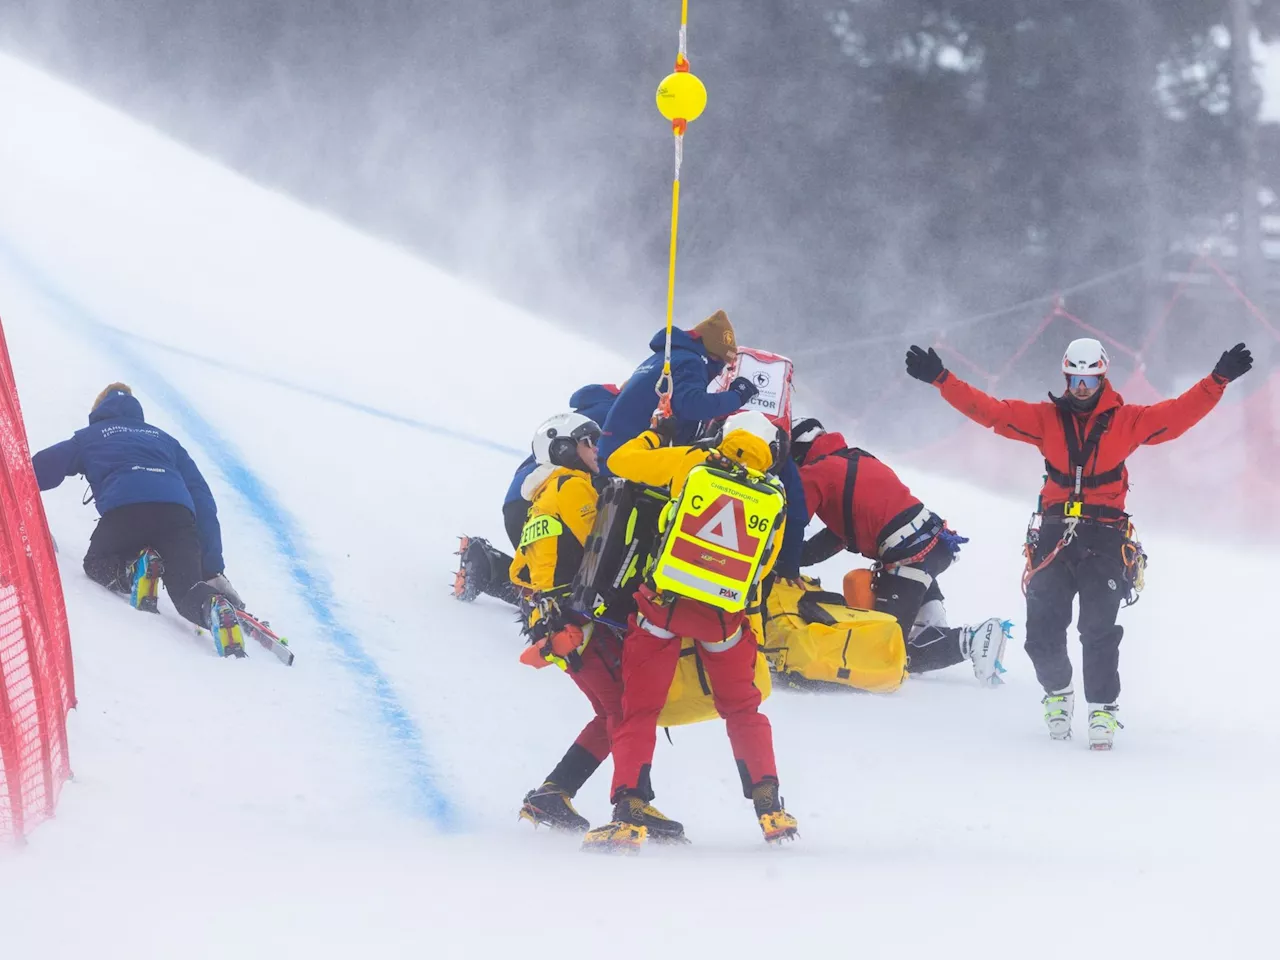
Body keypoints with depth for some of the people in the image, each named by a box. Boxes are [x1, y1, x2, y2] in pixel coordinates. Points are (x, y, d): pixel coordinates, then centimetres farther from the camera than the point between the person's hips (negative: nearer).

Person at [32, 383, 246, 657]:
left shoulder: (90, 437, 32)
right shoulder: (165, 440, 38)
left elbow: (38, 471, 32)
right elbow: (202, 501, 30)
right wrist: (214, 570, 26)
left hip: (124, 508, -2)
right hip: (177, 511, 2)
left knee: (97, 564, 24)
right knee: (188, 592, 4)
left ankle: (134, 572, -11)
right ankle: (215, 606, -33)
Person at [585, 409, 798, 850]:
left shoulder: (692, 463, 0)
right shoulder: (774, 500, 5)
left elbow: (620, 461, 7)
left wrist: (658, 435, 24)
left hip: (664, 600, -2)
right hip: (725, 615, 2)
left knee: (639, 711, 8)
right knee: (742, 709, 23)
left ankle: (629, 815, -4)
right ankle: (769, 806, 14)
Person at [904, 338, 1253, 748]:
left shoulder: (1127, 421, 6)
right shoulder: (1045, 418, 9)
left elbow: (1181, 412, -2)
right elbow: (988, 409, 3)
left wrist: (1219, 380, -15)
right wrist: (941, 379, -6)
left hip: (1105, 537, -2)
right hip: (1054, 535, 2)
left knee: (1099, 628, -12)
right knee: (1043, 629, -2)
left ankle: (1103, 709, -3)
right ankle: (1057, 692, 24)